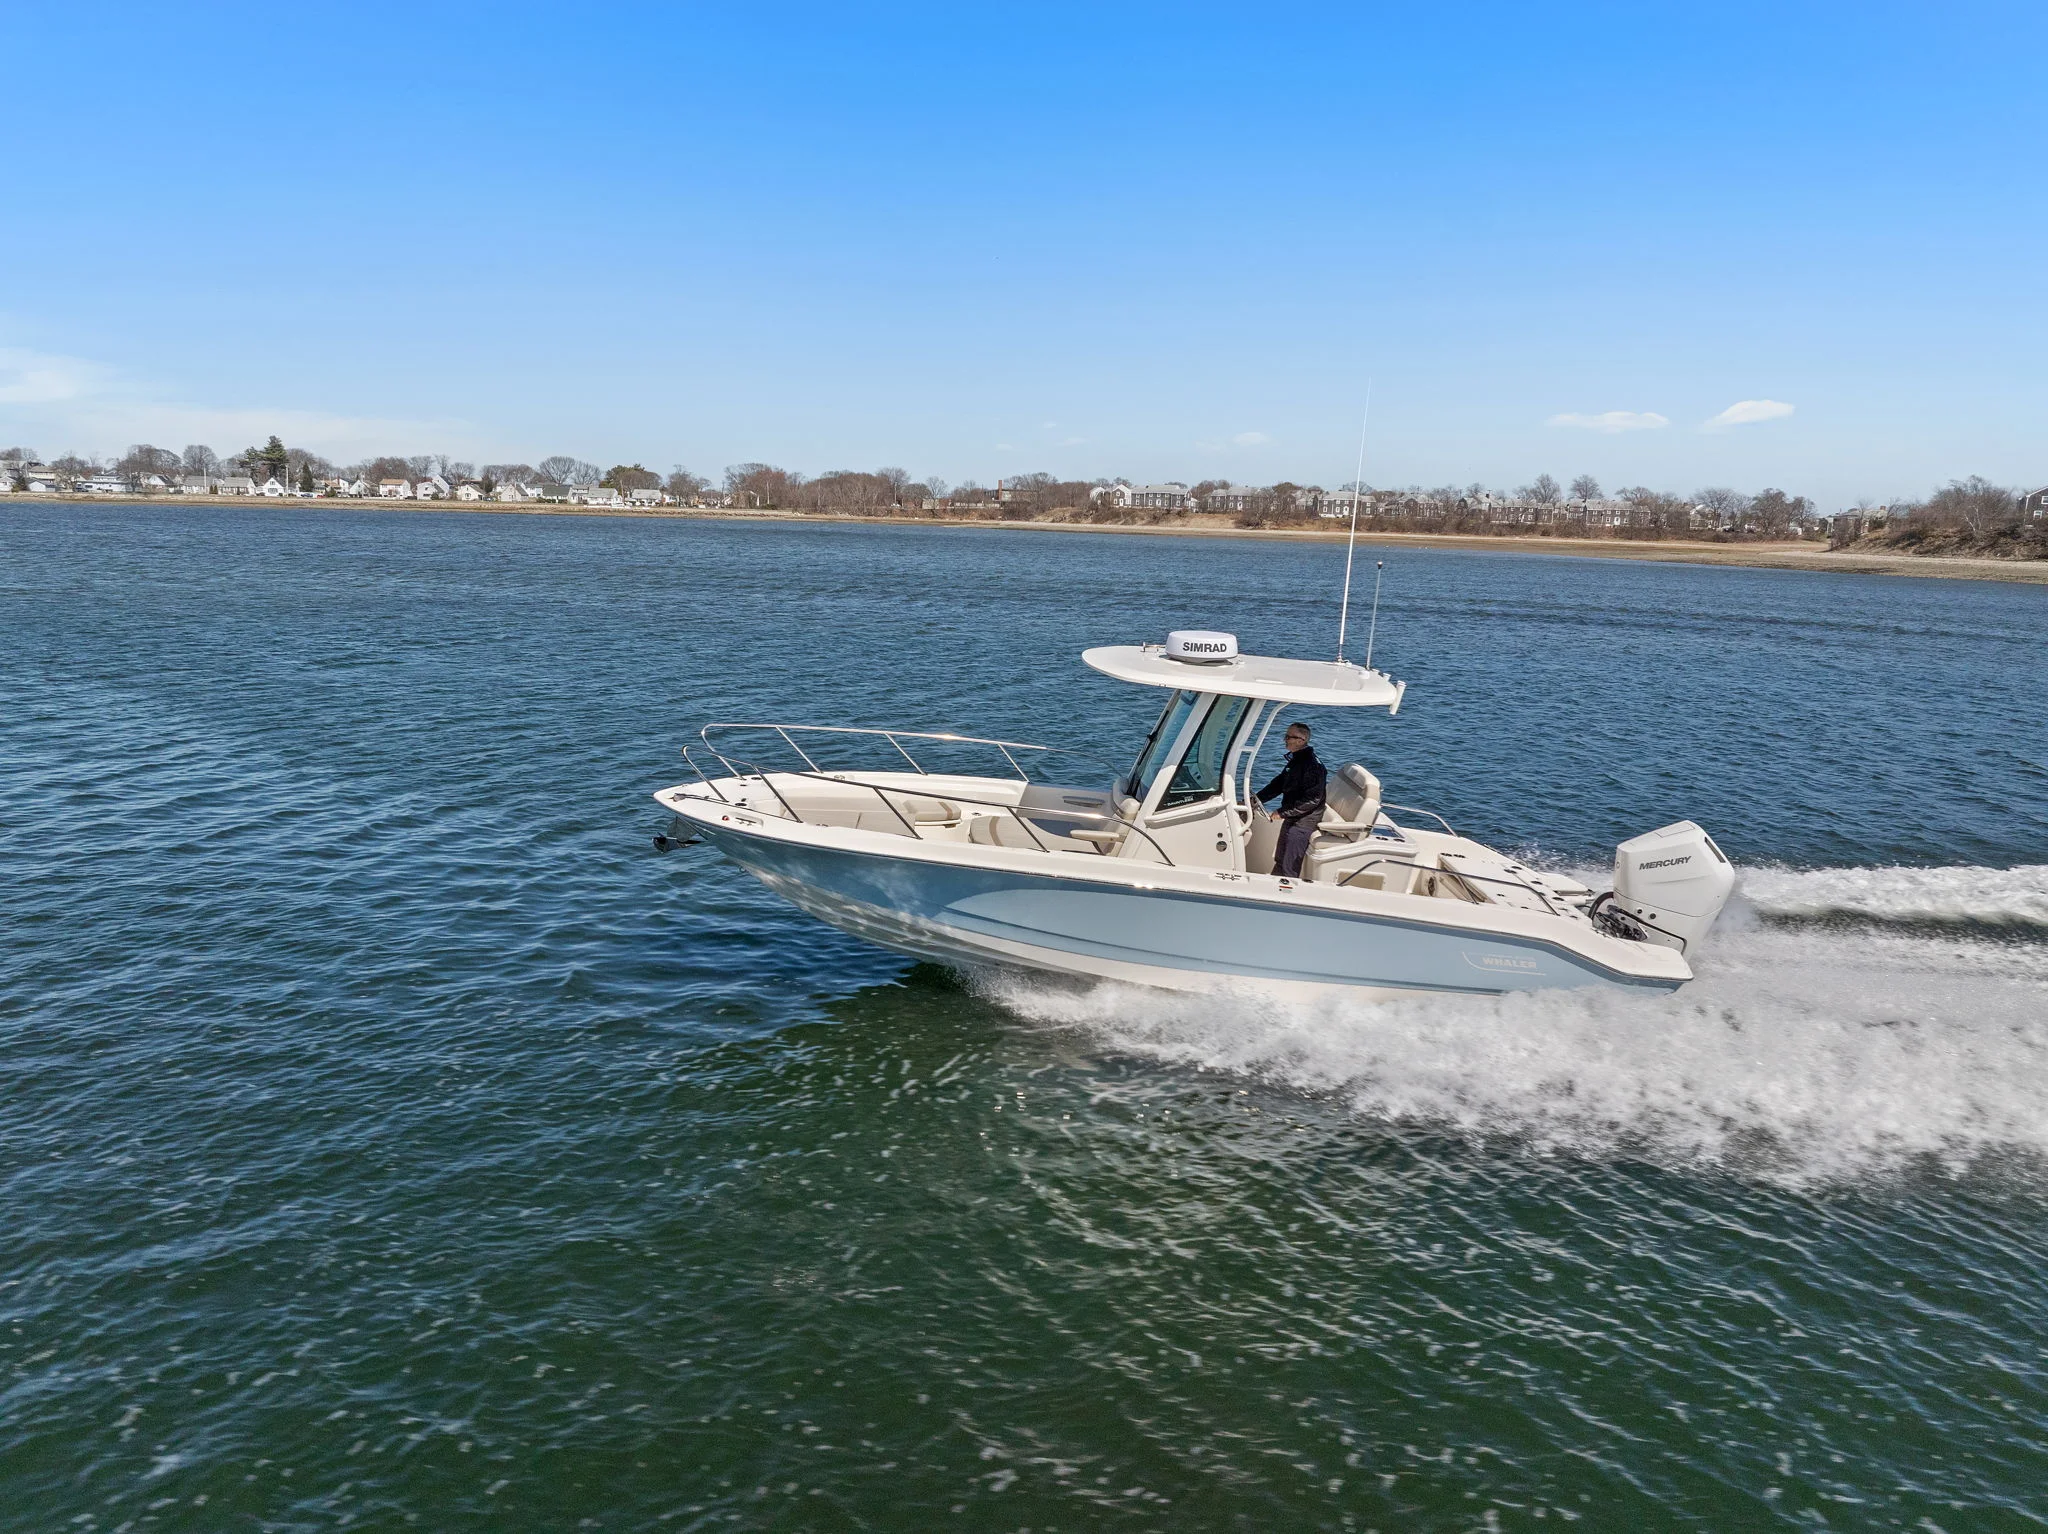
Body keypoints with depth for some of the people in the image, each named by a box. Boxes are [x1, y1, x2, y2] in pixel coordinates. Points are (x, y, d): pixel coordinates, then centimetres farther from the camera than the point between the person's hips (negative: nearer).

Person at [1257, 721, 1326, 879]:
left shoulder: (1312, 765, -22)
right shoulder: (1295, 760, 9)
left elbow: (1312, 800, -26)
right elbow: (1278, 784, 15)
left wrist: (1282, 813, -22)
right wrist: (1256, 799, 4)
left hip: (1303, 821, -10)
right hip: (1291, 818, 10)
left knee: (1289, 867, -6)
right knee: (1279, 861, 20)